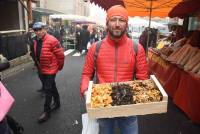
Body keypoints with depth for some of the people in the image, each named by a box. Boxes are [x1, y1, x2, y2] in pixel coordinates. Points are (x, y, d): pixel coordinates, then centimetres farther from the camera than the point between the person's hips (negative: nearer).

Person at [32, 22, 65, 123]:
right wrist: (39, 65, 19)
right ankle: (57, 103, 40)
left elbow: (60, 55, -16)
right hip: (42, 69, 8)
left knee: (48, 89, -4)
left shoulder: (52, 40, -20)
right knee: (51, 87, 21)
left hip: (51, 69, -7)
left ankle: (46, 111, 9)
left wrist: (60, 66, -5)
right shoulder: (36, 41, 4)